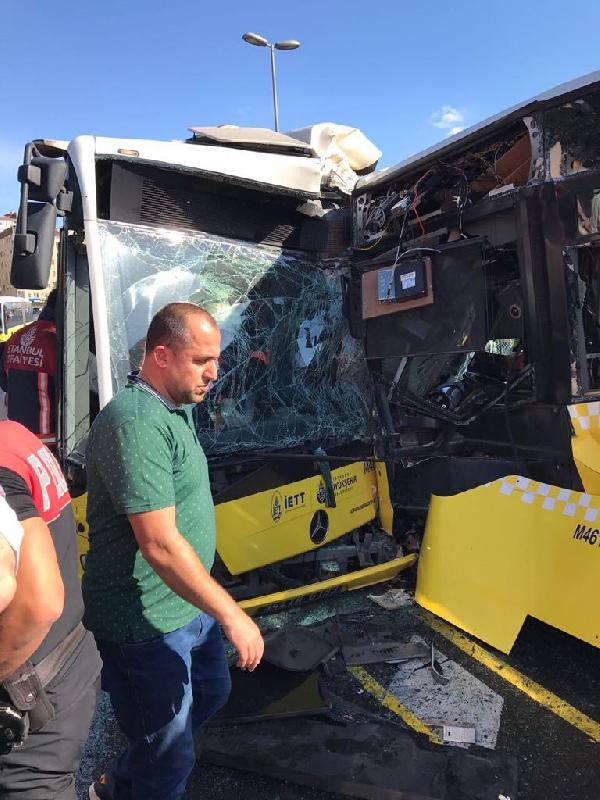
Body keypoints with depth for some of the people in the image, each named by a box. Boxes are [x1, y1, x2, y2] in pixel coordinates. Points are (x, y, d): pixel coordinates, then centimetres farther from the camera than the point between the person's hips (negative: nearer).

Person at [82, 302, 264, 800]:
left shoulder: (176, 409, 6)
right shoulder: (136, 424, -27)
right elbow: (160, 544, -31)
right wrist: (231, 615, -24)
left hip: (189, 605, 10)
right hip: (147, 624, -10)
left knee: (212, 692, 29)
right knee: (171, 757, 10)